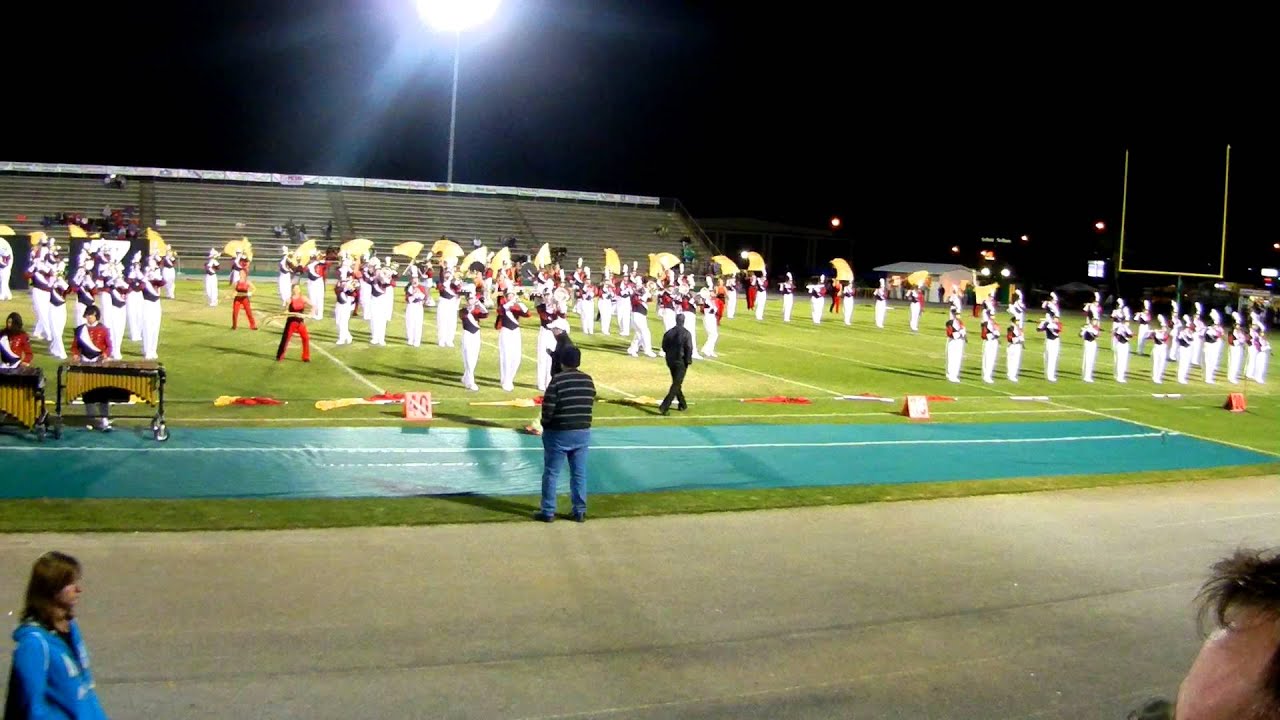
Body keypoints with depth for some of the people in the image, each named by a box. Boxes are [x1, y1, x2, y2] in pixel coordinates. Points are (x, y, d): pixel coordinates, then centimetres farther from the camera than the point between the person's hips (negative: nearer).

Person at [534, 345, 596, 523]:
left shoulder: (557, 380, -14)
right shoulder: (588, 380, 1)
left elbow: (548, 408, -14)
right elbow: (589, 404, 7)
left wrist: (545, 424, 4)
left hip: (558, 433, -4)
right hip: (583, 432, 4)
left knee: (551, 473, 7)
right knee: (579, 473, 12)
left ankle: (548, 512, 12)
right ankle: (580, 512, 17)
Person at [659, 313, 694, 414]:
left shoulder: (669, 332, 0)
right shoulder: (686, 333, -13)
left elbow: (664, 347, 6)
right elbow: (689, 348, -15)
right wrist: (688, 360, -3)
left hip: (670, 360, 5)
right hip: (681, 362, -5)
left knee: (676, 383, 20)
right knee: (676, 384, -4)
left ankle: (682, 404, 30)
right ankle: (665, 406, -17)